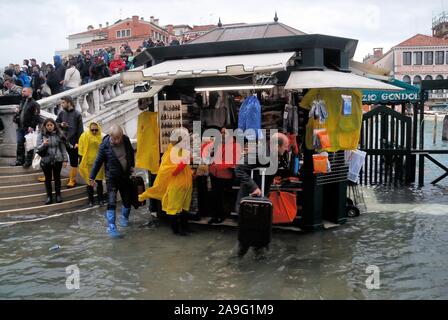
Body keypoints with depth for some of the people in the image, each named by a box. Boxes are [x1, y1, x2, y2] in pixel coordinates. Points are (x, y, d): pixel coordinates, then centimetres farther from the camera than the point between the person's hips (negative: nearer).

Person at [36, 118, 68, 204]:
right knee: (48, 179, 10)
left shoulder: (59, 134, -2)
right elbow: (38, 149, -5)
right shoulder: (41, 135, -3)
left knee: (57, 178, 12)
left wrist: (65, 160, -1)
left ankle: (58, 195, 25)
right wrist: (43, 144, -25)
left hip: (57, 160, 0)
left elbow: (63, 148, 2)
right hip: (46, 161, 0)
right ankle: (49, 196, 21)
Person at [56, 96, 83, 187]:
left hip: (73, 142, -4)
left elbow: (80, 130, -8)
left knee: (73, 161, 6)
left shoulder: (77, 115, -7)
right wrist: (61, 124, -10)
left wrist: (78, 142, -13)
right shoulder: (62, 113, 5)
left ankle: (72, 179, 16)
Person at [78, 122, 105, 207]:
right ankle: (90, 200, 17)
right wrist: (81, 160, -5)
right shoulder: (85, 136, -4)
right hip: (88, 162, -1)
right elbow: (81, 149, -1)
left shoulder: (101, 137, 2)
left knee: (99, 181, 6)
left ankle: (100, 200, 17)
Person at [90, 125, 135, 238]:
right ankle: (111, 227, -7)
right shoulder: (105, 145, -17)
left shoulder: (126, 140, -7)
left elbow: (131, 152, 13)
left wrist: (132, 166, 13)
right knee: (111, 202, -12)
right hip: (112, 178, -4)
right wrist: (92, 177, -6)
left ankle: (124, 218, 40)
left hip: (125, 176, 4)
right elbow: (98, 161, -9)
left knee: (127, 200, 15)